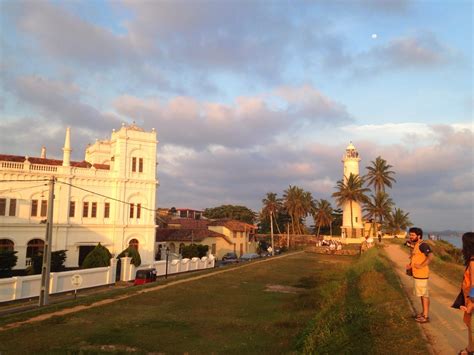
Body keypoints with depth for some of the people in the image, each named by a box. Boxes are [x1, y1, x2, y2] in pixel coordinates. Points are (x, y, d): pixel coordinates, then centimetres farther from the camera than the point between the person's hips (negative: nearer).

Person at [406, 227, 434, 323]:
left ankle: (426, 316, 8)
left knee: (424, 294, -1)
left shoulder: (423, 245, -17)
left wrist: (421, 266, -27)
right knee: (422, 294, 18)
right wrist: (411, 265, 11)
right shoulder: (415, 245, 13)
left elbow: (430, 256, -30)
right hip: (417, 274, 10)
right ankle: (424, 313, 30)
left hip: (421, 274, -10)